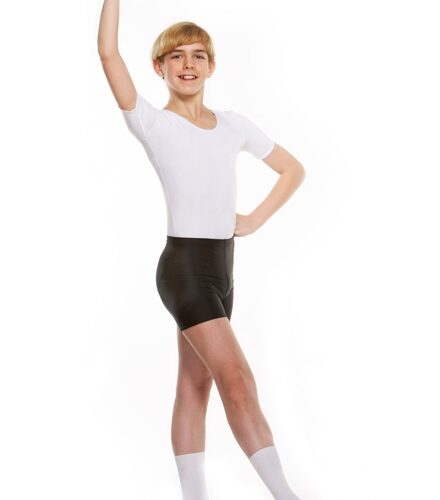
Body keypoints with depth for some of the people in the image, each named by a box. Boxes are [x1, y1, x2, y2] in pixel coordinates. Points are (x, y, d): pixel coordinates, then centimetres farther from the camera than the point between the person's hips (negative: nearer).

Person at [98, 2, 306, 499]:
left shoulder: (233, 124, 10)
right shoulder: (153, 123, -4)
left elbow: (292, 169, 18)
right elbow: (108, 52, -17)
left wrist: (255, 220, 8)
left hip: (221, 269, 6)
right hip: (184, 267, -6)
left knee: (195, 386, 10)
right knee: (238, 381, -13)